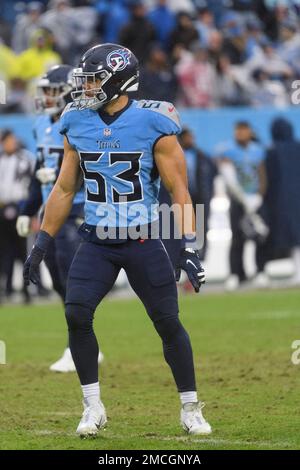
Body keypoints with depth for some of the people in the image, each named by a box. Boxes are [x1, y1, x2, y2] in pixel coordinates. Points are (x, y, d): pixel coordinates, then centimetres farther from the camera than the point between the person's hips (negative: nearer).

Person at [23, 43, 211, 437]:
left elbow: (179, 190, -7)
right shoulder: (78, 124, 3)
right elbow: (64, 190, 13)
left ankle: (190, 409, 14)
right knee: (76, 315, -13)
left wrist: (189, 247, -15)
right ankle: (93, 406, 1)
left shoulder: (153, 124, -10)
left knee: (168, 322, -2)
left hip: (144, 242, -3)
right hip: (97, 243, 3)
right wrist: (42, 244, 12)